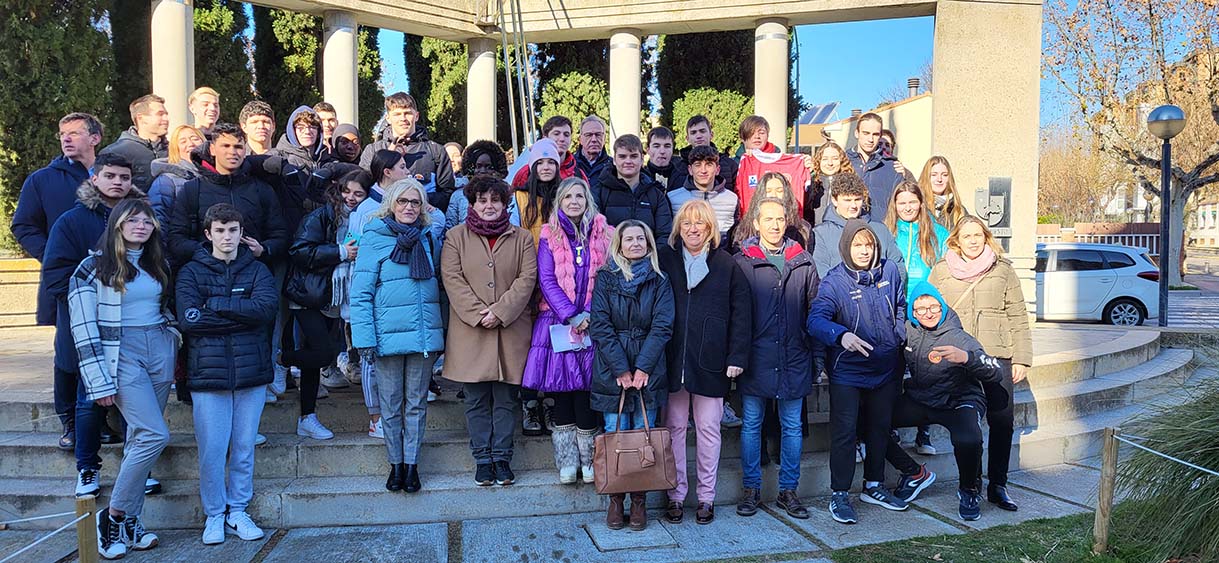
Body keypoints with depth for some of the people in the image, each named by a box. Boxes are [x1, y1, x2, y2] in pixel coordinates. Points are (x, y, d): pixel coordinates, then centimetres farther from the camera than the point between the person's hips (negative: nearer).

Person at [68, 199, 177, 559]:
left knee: (140, 438, 7)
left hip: (161, 353, 5)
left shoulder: (158, 265, 12)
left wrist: (176, 352, 11)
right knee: (155, 435, -15)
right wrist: (100, 382, -11)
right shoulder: (93, 267, -5)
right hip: (121, 356, -5)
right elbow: (84, 328, -8)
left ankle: (129, 523, 16)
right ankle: (113, 515, 2)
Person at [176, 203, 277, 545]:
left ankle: (237, 511, 22)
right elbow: (188, 319, -11)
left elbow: (267, 306, -11)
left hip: (251, 371, 2)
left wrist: (214, 304, -11)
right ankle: (214, 515, 18)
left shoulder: (256, 270, 9)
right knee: (212, 449, 1)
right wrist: (243, 315, -10)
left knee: (244, 448, 8)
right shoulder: (191, 272, 4)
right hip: (208, 372, -1)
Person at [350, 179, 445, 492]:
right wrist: (364, 338, -13)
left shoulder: (428, 238, 8)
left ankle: (411, 464, 20)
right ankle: (396, 464, 23)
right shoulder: (374, 238, -4)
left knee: (417, 402, 10)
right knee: (391, 404, 8)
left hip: (425, 334, 3)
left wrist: (441, 331, 9)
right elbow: (360, 294, -7)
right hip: (389, 336, -3)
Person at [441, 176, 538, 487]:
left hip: (511, 330, 1)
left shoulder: (521, 238, 10)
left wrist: (500, 312, -12)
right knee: (476, 400, 5)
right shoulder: (456, 237, 8)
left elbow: (527, 278, -1)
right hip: (470, 331, 0)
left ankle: (502, 458, 16)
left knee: (506, 399, 5)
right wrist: (478, 314, -13)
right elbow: (452, 279, -2)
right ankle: (483, 459, 15)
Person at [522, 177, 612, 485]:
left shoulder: (603, 234, 8)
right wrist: (571, 315, -11)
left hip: (592, 322, 0)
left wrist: (590, 315, -9)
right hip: (557, 322, 0)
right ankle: (566, 462, 13)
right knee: (562, 393, 2)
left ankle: (588, 460, 12)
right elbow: (547, 280, -1)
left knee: (586, 392, -2)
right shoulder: (549, 236, 6)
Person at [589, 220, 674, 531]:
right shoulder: (606, 278, 3)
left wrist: (642, 368, -12)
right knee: (615, 435, 2)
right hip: (611, 370, 0)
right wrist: (621, 369, -10)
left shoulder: (659, 281, 5)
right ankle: (616, 500, 13)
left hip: (648, 371, 1)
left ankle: (639, 500, 12)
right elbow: (600, 325, -4)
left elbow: (662, 326, -2)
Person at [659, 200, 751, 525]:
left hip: (710, 361, -1)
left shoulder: (727, 265, 2)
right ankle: (676, 496, 17)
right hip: (673, 359, 1)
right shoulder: (664, 260, 5)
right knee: (674, 428, 6)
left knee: (708, 428, 6)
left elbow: (741, 313, 1)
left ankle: (706, 497, 18)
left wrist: (737, 356, -6)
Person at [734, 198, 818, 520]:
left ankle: (788, 490, 20)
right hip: (756, 358, -2)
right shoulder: (743, 262, 1)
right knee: (751, 424, 6)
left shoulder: (803, 262, 8)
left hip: (794, 359, 2)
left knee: (792, 426, 8)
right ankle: (751, 489, 18)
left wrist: (815, 350, 5)